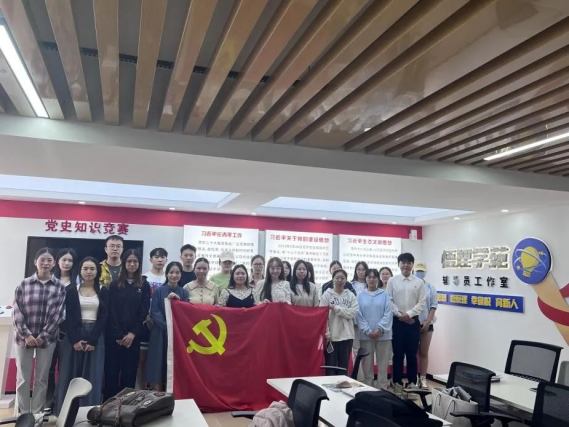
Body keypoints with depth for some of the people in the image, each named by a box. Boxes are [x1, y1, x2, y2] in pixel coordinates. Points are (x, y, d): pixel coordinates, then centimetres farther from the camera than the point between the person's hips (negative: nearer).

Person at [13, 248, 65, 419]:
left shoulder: (59, 286, -2)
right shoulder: (24, 284, 0)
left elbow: (57, 315, -4)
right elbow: (17, 312, -3)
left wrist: (42, 336, -10)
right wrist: (26, 335, -11)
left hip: (47, 338, 0)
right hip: (24, 337, 0)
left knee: (42, 378, 8)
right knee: (23, 377, 9)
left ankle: (37, 413, 22)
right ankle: (24, 413, 23)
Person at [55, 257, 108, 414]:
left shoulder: (103, 291, 4)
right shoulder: (72, 290, 4)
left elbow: (103, 317, -1)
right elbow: (68, 317, -1)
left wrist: (92, 340, -11)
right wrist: (75, 340, -12)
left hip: (95, 337, 0)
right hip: (73, 336, 0)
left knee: (92, 376, 2)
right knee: (71, 375, 4)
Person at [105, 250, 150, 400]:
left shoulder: (144, 286, 5)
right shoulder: (115, 285, 5)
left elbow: (143, 312, 0)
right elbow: (111, 311, -1)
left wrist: (132, 333, -10)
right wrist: (119, 334, -10)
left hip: (134, 335, 0)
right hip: (114, 335, 0)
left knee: (129, 371, 4)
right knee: (112, 370, 2)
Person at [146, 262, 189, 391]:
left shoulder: (184, 293, 7)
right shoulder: (158, 291, -1)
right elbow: (154, 313, -6)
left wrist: (178, 300, -12)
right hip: (161, 333, -2)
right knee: (159, 364, 0)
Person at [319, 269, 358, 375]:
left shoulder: (351, 295, 5)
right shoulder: (327, 294, -2)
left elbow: (353, 312, -8)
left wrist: (336, 308, -14)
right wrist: (326, 333, -13)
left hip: (346, 335, 2)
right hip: (331, 336, -2)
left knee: (344, 367, 11)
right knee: (330, 366, 3)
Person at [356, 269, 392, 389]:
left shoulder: (384, 294, 2)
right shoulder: (360, 295, 3)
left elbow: (388, 313, -4)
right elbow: (358, 315, -1)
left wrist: (379, 329, -14)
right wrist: (368, 330, -11)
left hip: (383, 334, 0)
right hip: (366, 334, 0)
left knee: (382, 362, 6)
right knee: (367, 362, 7)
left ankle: (383, 387, 17)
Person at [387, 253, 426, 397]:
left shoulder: (419, 282, 3)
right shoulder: (392, 281, 1)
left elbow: (422, 302, -1)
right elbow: (389, 301, -1)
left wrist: (409, 314, -12)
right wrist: (400, 314, -11)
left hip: (413, 321, 1)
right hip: (397, 321, -1)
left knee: (412, 354, 5)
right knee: (398, 354, 5)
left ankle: (412, 384, 16)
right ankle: (397, 383, 16)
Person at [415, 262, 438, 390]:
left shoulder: (431, 288, 4)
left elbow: (433, 306, 2)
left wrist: (427, 321, -7)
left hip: (426, 324, 2)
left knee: (424, 353, 7)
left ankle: (423, 378, 15)